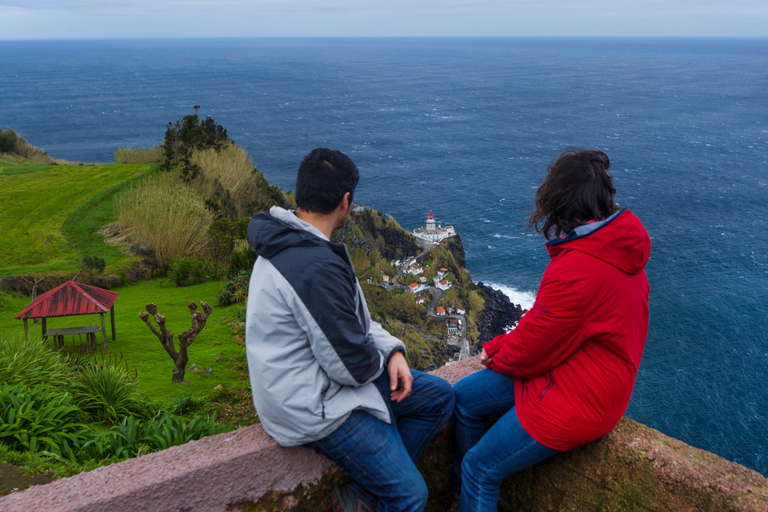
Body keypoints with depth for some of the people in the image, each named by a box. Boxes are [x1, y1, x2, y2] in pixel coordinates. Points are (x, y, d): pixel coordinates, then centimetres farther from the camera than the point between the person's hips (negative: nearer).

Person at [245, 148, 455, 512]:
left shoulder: (285, 242, 3)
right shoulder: (315, 267, -30)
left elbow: (351, 317, 12)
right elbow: (354, 366, -25)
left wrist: (392, 349, -1)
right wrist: (382, 359, -2)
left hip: (318, 378, 10)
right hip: (314, 408, -10)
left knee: (438, 397, 12)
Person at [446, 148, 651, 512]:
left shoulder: (575, 271, -33)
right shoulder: (614, 245, 0)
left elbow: (535, 347, -19)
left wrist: (499, 357, 2)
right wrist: (499, 347, 4)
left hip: (578, 401, -10)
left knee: (481, 468, -1)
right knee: (464, 398, 13)